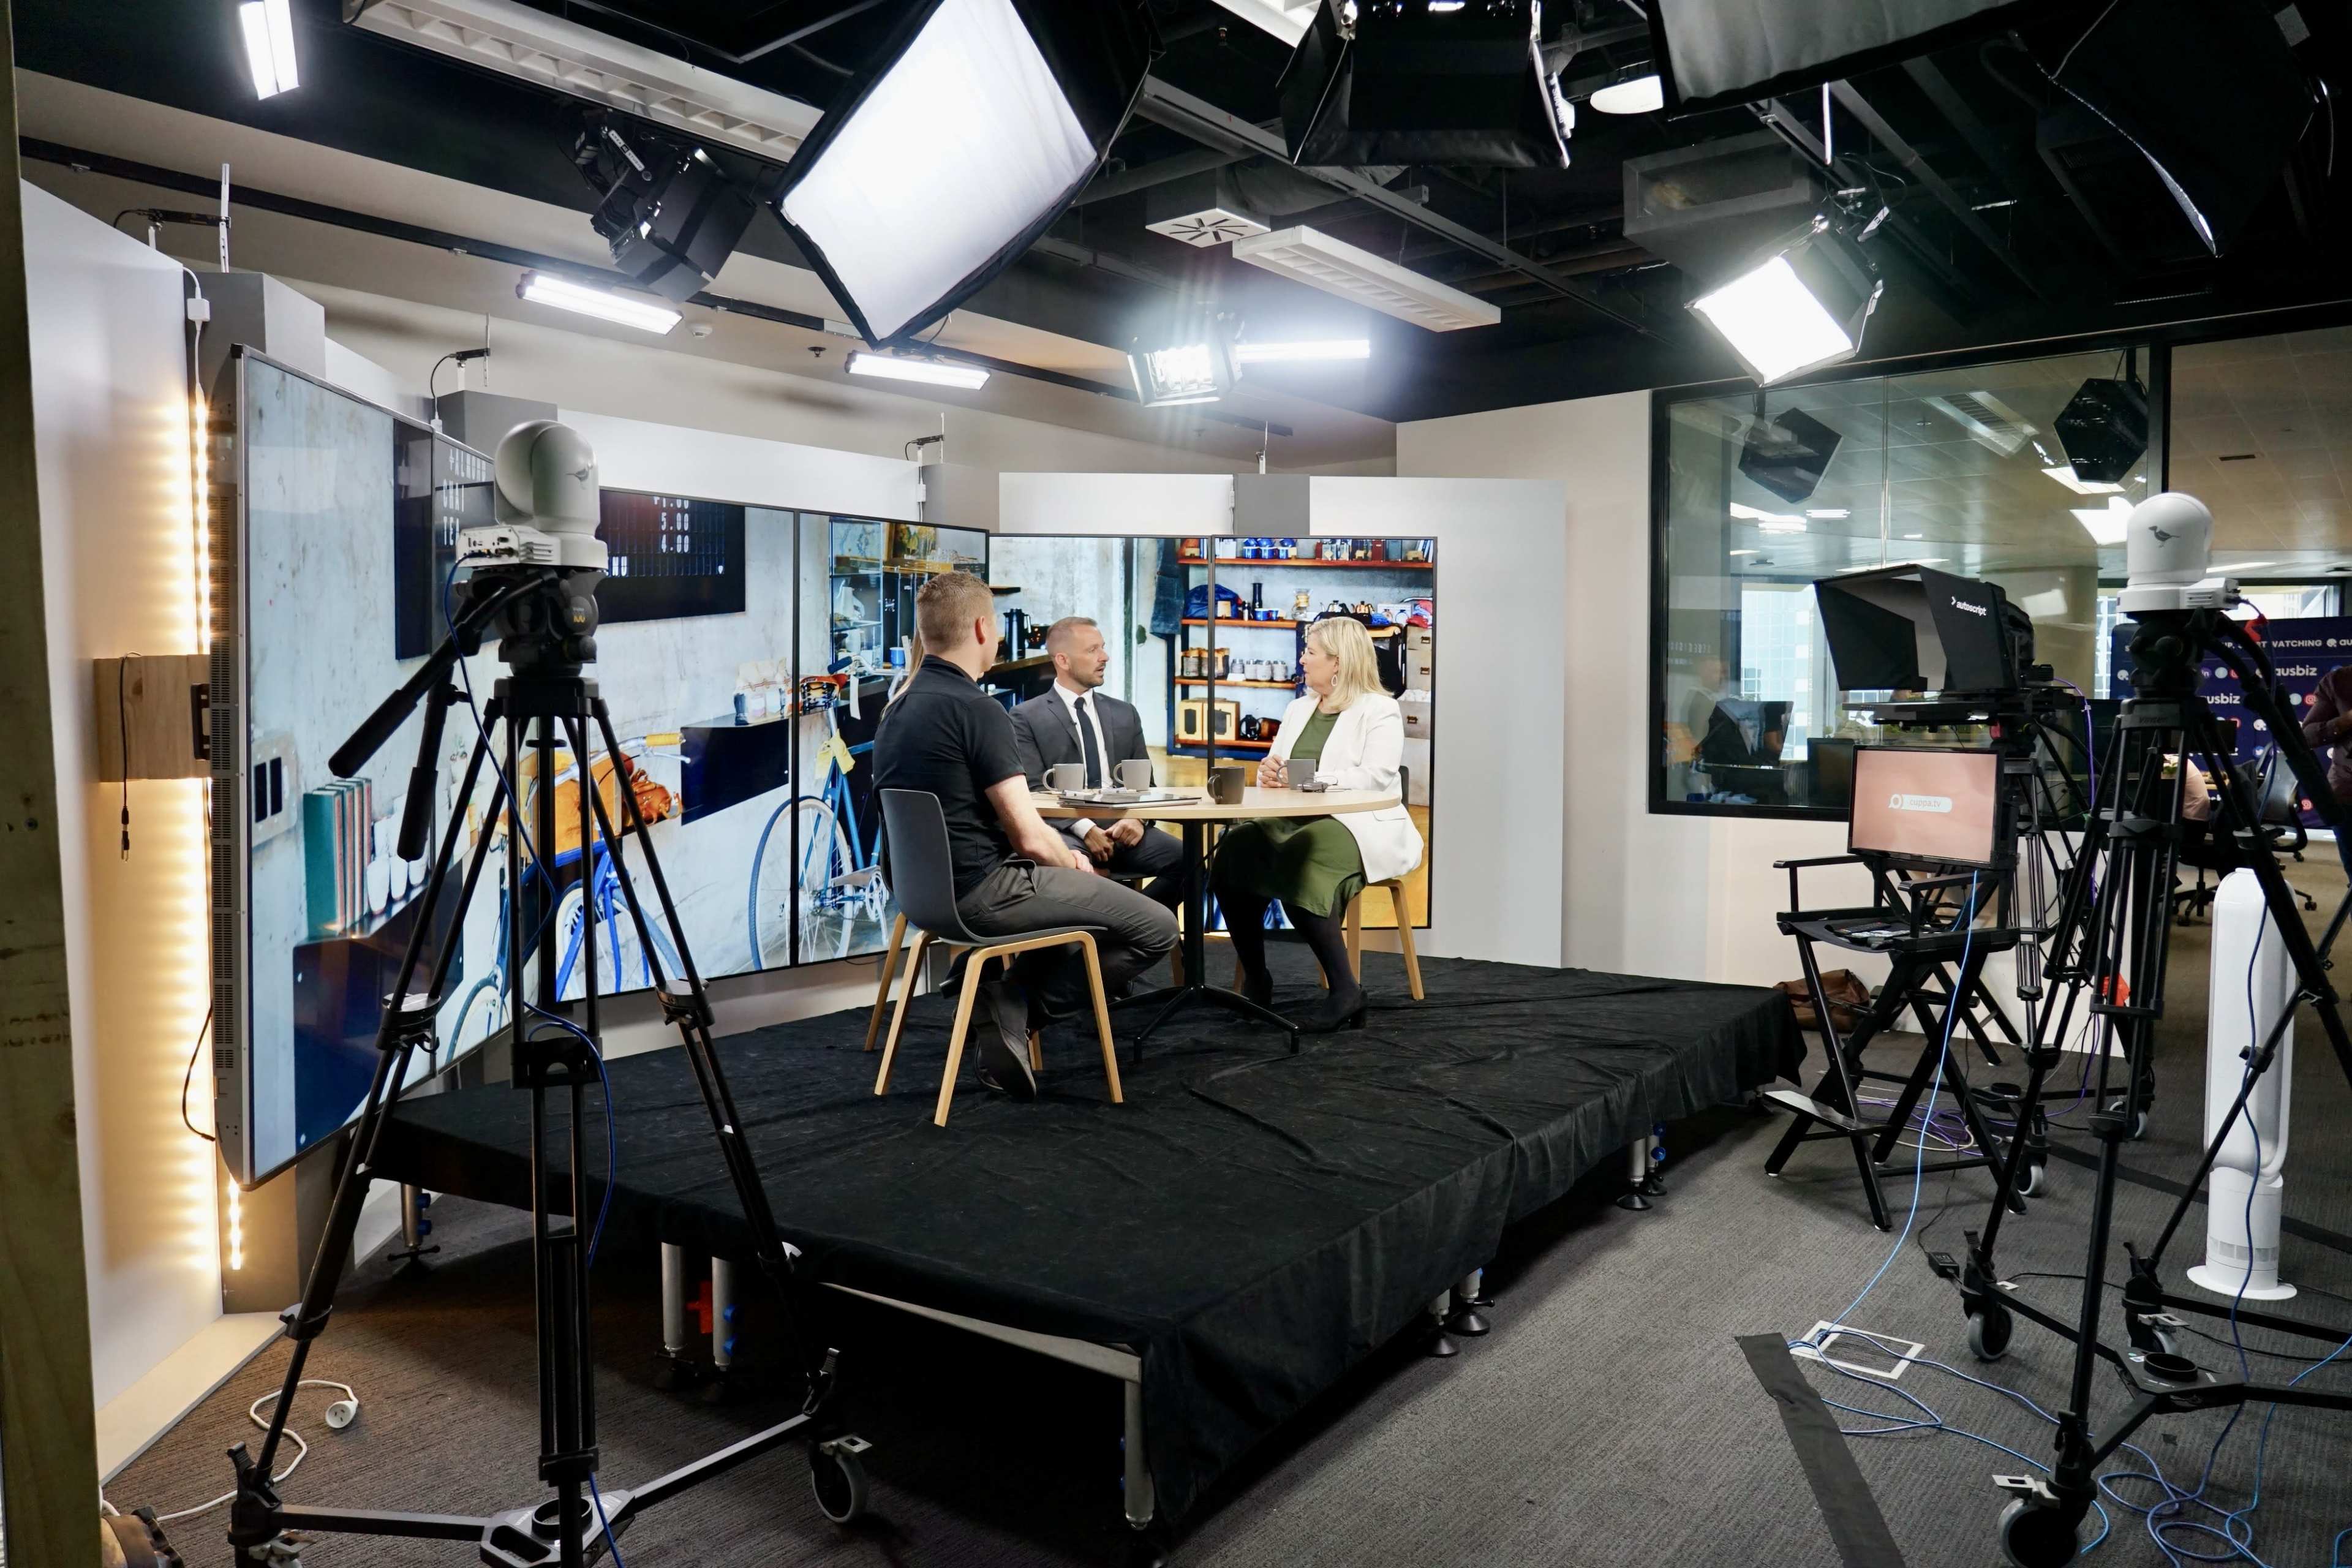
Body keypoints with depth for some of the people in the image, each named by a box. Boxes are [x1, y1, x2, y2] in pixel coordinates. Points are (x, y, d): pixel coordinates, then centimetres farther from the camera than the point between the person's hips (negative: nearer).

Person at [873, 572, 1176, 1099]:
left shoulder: (898, 709, 10)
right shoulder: (977, 708, -18)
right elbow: (1029, 837, -20)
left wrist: (1065, 859, 14)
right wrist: (1072, 862, 3)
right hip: (982, 892, -9)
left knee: (1061, 882, 33)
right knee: (1157, 928, -4)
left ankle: (1008, 1005, 16)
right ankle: (1020, 1009, 3)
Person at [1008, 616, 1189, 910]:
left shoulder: (1125, 714, 19)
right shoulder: (1028, 717, 5)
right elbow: (1034, 790, -4)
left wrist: (1137, 818, -7)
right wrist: (1085, 829, -17)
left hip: (1121, 825, 4)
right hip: (1064, 828, -4)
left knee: (1186, 858, -23)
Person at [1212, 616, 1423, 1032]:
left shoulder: (1380, 711, 0)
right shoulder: (1299, 709, 22)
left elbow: (1377, 776, -15)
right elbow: (1276, 769, 18)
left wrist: (1309, 778, -20)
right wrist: (1269, 772, -7)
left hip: (1359, 826, -6)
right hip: (1295, 822, 6)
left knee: (1297, 860, -37)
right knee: (1234, 851, -23)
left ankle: (1345, 990, -28)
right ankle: (1255, 980, -12)